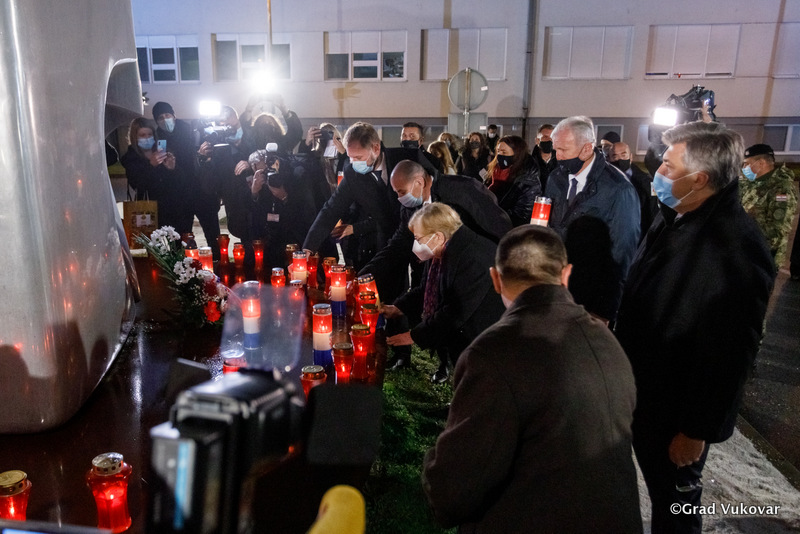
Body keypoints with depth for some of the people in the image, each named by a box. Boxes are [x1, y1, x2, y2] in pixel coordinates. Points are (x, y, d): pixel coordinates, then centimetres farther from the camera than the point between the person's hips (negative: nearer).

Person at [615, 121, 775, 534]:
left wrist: (696, 430, -16)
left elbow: (728, 354, -23)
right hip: (639, 391, 7)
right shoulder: (674, 217, 0)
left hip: (675, 410, -7)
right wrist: (620, 355, 15)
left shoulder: (736, 249, -27)